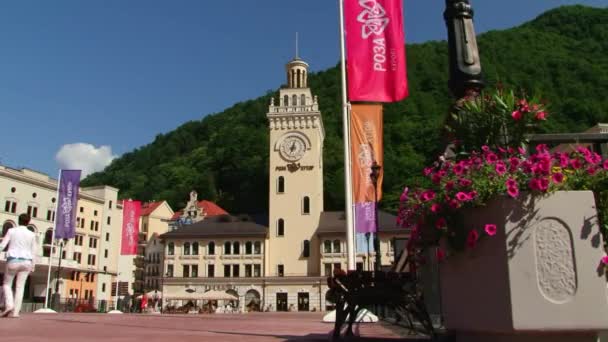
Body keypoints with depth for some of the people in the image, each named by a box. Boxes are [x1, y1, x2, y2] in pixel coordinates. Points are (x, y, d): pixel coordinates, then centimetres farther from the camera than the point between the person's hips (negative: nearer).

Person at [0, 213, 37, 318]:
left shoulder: (11, 231, 0)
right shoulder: (32, 234, 5)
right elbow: (33, 252, 6)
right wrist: (33, 266, 12)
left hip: (13, 261, -2)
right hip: (26, 262, 2)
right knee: (20, 287, 4)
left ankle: (9, 305, -7)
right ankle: (16, 311, -4)